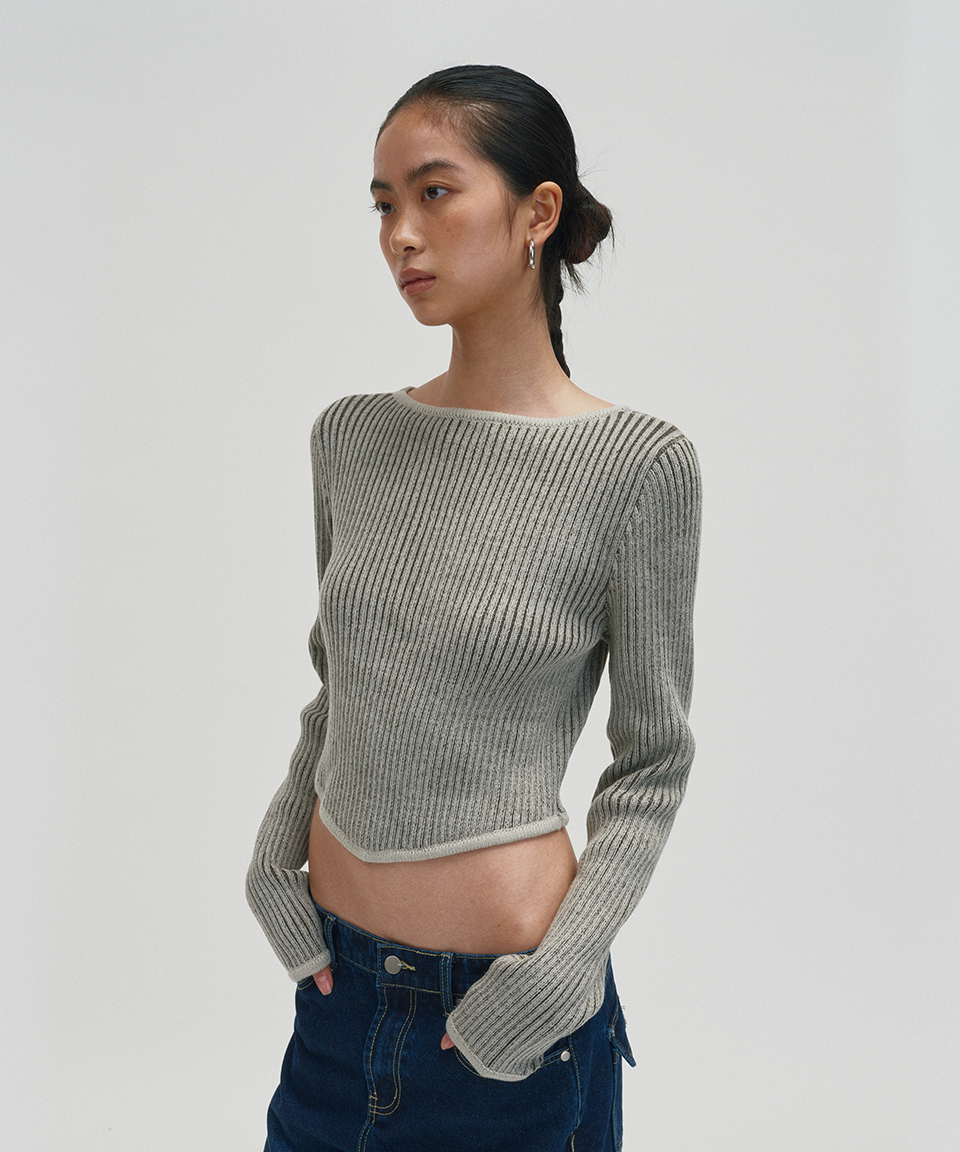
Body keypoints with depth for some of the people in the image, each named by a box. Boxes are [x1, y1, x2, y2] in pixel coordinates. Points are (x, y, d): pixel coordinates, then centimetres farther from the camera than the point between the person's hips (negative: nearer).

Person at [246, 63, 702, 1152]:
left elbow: (653, 756, -7)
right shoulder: (351, 434, 1)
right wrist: (276, 847, 1)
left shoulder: (636, 465, -13)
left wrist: (562, 963, -14)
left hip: (499, 999, -4)